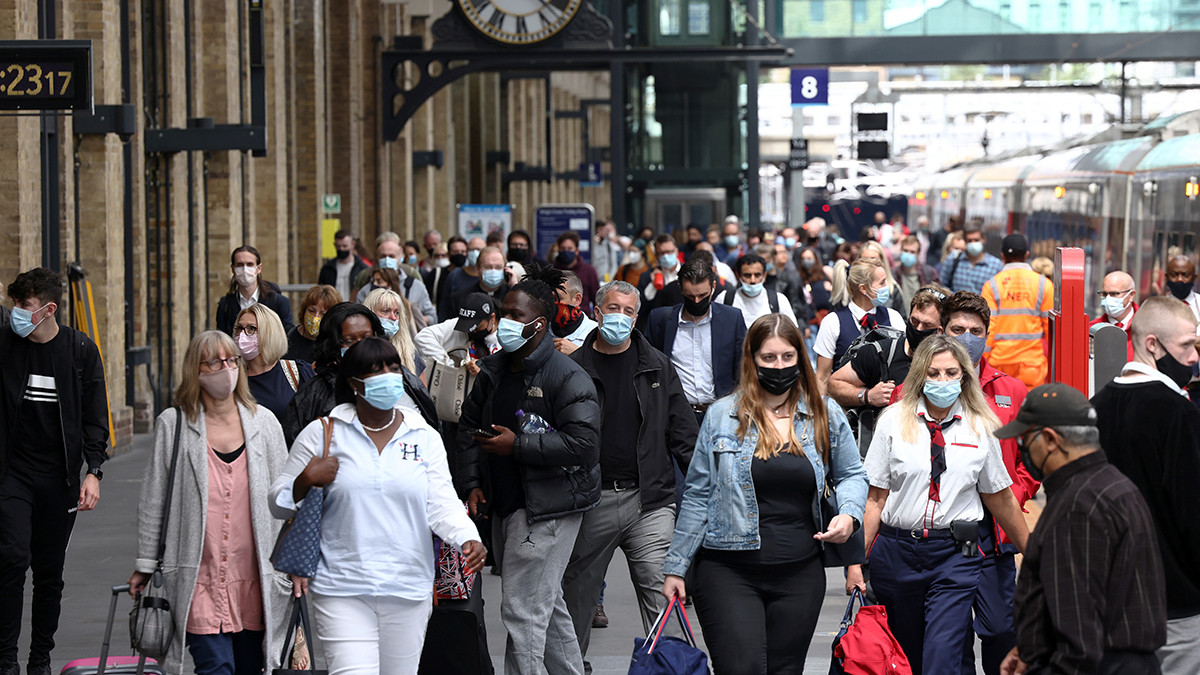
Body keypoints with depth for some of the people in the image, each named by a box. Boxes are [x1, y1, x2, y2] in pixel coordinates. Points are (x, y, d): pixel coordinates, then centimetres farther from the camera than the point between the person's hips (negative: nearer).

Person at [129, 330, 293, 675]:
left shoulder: (263, 422, 9)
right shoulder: (173, 424, 3)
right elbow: (153, 499, 7)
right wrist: (145, 563, 7)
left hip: (254, 576, 3)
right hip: (198, 578, -2)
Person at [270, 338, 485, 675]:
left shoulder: (425, 438, 9)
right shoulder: (322, 433, 3)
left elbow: (441, 503, 1)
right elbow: (279, 503, 7)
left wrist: (467, 539, -18)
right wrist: (307, 481, -13)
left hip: (408, 591, 3)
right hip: (342, 592, -2)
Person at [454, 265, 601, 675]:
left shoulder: (568, 377, -14)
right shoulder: (493, 371, 10)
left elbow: (582, 442, -22)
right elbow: (469, 426, 20)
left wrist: (517, 446, -20)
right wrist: (471, 483, 8)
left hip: (548, 507, -8)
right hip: (504, 503, 8)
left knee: (522, 609, -11)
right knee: (548, 604, 18)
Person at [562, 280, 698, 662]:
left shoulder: (657, 366, 9)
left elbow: (682, 432, 10)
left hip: (649, 500, 0)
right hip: (591, 501, 0)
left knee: (661, 594, -5)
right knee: (579, 595, 10)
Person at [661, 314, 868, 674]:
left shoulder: (827, 416, 6)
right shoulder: (722, 415, 2)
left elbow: (852, 475, 18)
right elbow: (698, 496, 6)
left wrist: (849, 514, -5)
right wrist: (676, 566, 5)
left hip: (800, 576, 2)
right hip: (729, 572, -2)